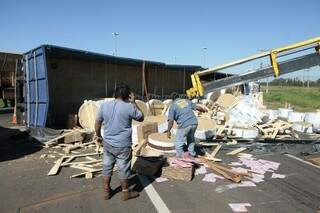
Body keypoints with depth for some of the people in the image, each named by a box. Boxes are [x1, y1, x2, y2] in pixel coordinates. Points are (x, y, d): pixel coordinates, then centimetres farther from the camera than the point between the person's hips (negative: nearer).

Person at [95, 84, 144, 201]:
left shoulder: (104, 105, -2)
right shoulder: (129, 107, -14)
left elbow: (97, 123, 5)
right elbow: (141, 118, 3)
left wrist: (98, 136, 20)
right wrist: (133, 102, 4)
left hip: (107, 143, 4)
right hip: (123, 145, -4)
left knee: (107, 167, 17)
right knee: (123, 169, 10)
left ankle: (106, 192, 30)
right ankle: (126, 192, 25)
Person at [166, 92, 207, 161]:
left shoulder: (173, 106, 3)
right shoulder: (187, 101, 16)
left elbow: (171, 120, -6)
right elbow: (198, 107, 22)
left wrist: (168, 131, 3)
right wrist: (204, 110, 42)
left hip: (184, 125, -6)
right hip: (194, 123, 6)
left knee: (179, 141, 9)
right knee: (191, 138, 28)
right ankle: (191, 153, 35)